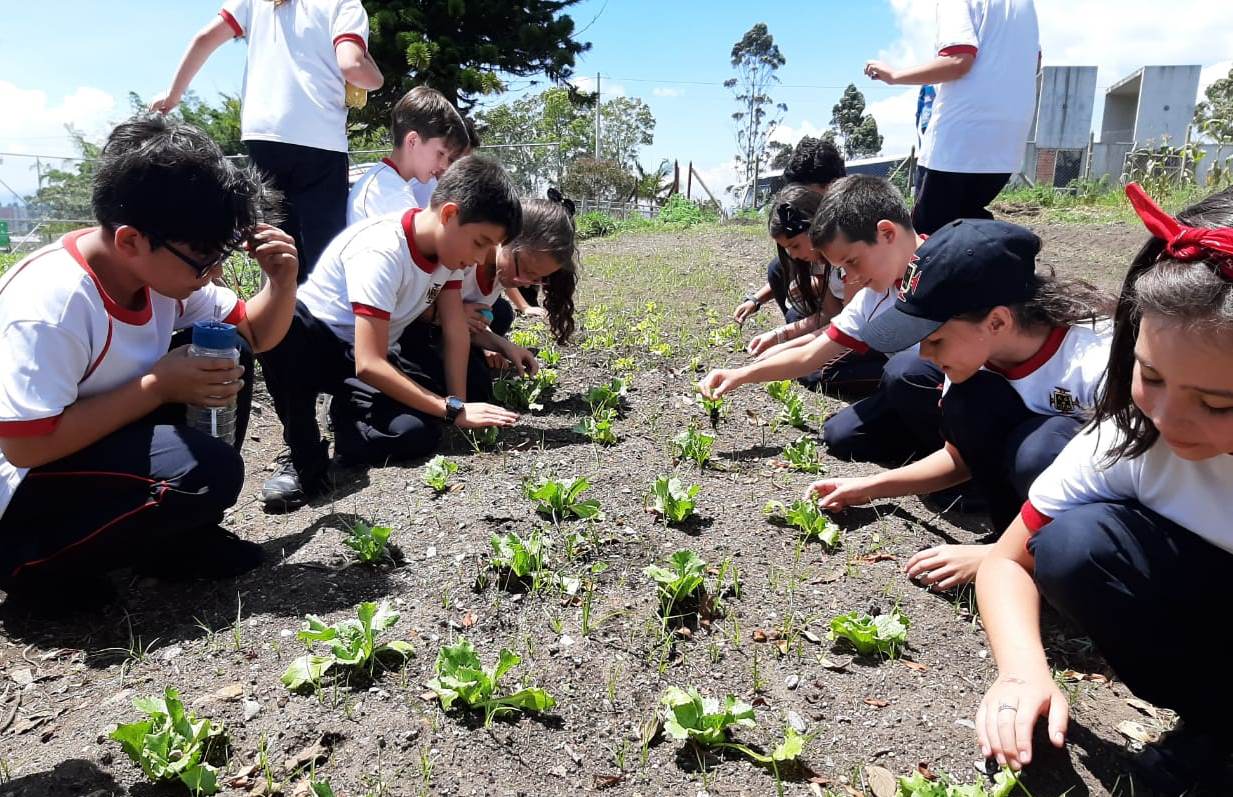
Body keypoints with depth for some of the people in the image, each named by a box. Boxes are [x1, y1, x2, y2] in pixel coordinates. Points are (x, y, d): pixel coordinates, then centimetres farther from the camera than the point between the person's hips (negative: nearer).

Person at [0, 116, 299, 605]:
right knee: (210, 473, -27)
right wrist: (160, 385, -28)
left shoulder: (163, 267, -6)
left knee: (227, 367, -7)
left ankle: (174, 536, 4)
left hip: (101, 445, 8)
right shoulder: (51, 304, -30)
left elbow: (253, 336, 6)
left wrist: (281, 282, -16)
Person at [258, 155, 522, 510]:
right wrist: (453, 409, -34)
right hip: (319, 343, -5)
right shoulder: (381, 251, -31)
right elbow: (369, 365, -35)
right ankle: (303, 456, -22)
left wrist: (459, 403, -20)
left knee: (416, 433, -25)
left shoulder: (447, 242, -8)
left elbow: (456, 332, -8)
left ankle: (355, 407, 7)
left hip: (378, 354, 5)